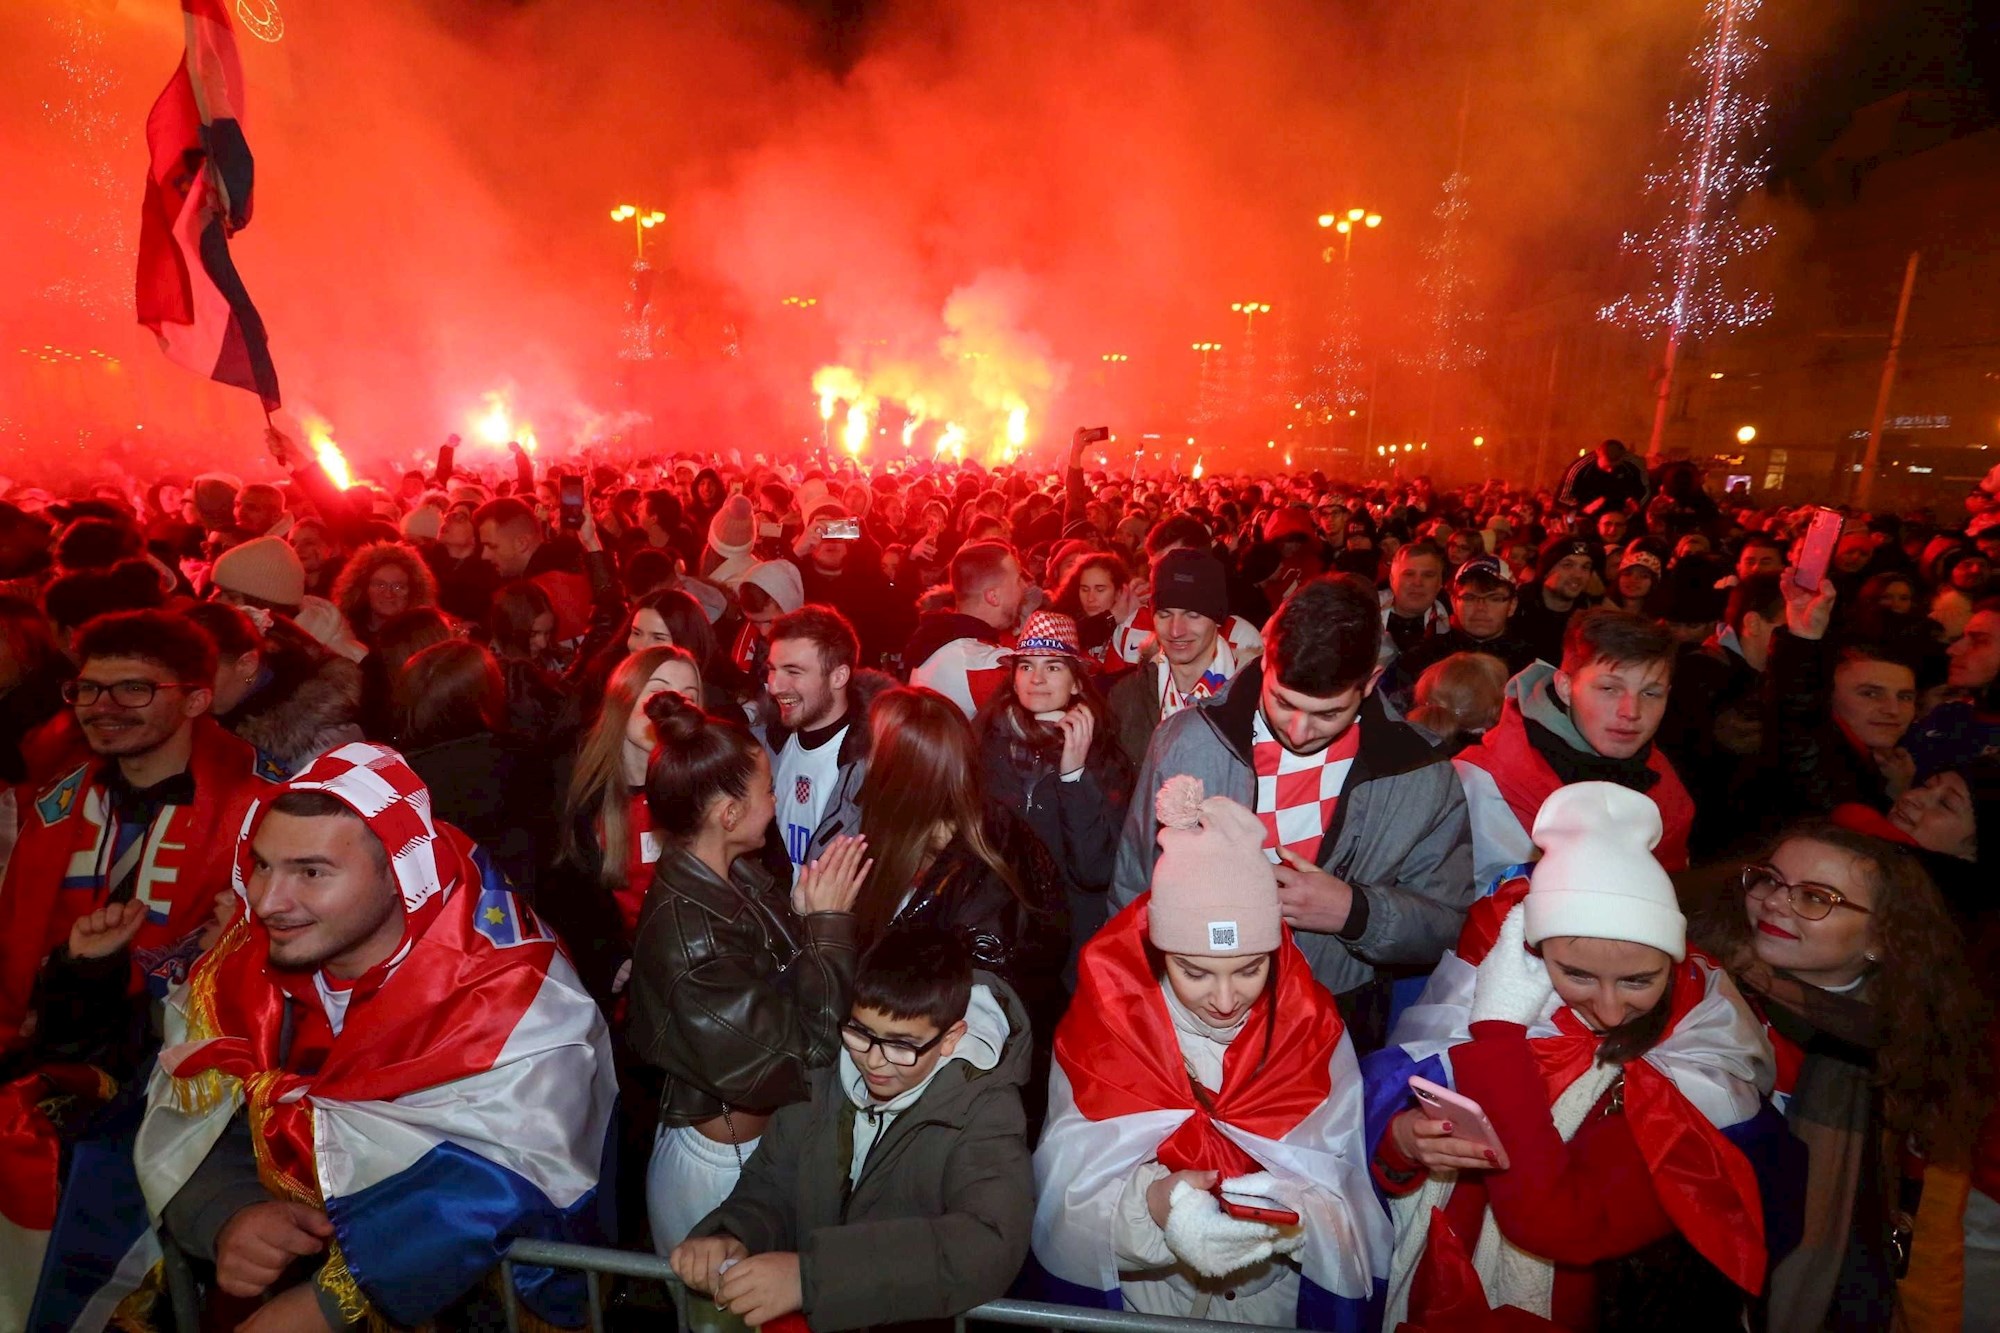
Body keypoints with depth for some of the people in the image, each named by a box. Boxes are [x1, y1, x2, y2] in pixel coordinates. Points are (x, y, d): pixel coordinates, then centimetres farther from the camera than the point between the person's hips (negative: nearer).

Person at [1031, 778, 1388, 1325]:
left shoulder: (1313, 1033, -7)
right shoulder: (1100, 1030, -10)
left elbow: (1341, 1197, -6)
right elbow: (1070, 1196, -12)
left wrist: (1293, 1210, -27)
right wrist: (1149, 1209, -31)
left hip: (1275, 1296, 1)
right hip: (1138, 1291, -1)